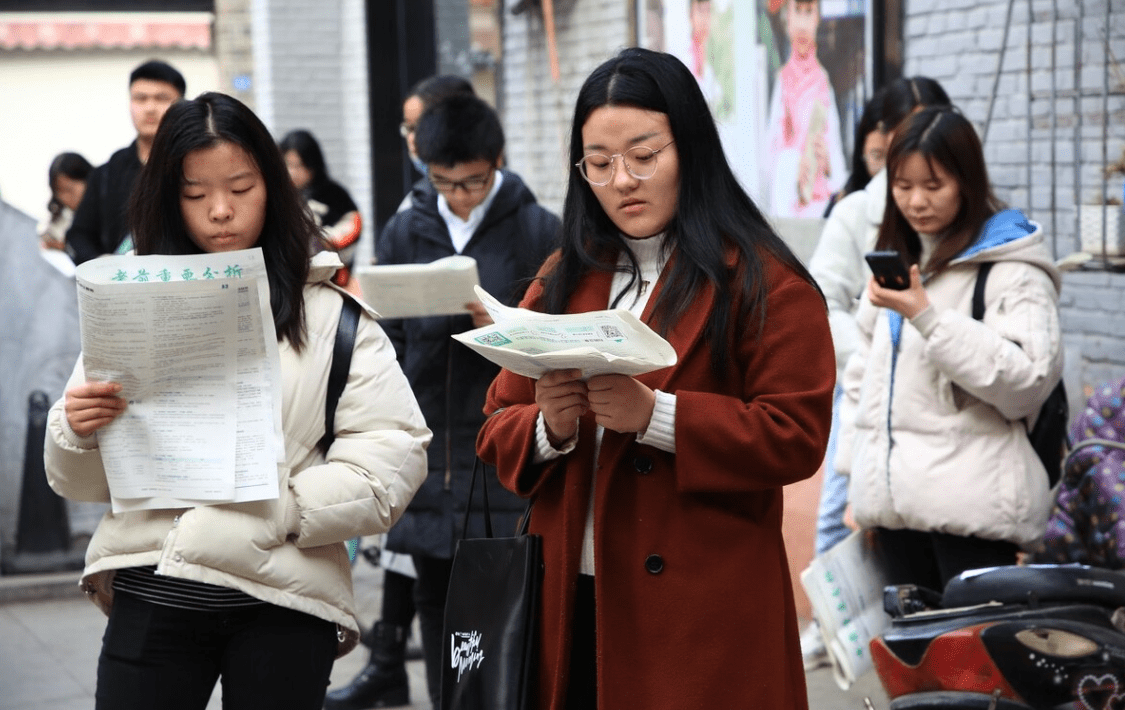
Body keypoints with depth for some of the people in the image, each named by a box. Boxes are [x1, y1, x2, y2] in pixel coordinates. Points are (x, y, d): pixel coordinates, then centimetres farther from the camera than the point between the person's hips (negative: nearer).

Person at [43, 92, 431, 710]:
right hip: (149, 594, 2)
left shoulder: (329, 313, 3)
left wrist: (284, 509, -17)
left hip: (281, 602, -1)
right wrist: (78, 433, -9)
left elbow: (395, 453, -6)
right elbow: (82, 482, 13)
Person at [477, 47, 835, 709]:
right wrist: (549, 427, -10)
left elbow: (796, 438, -12)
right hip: (570, 605, 5)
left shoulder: (763, 282, -3)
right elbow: (497, 437, 12)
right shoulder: (561, 281, 14)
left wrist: (655, 417, -22)